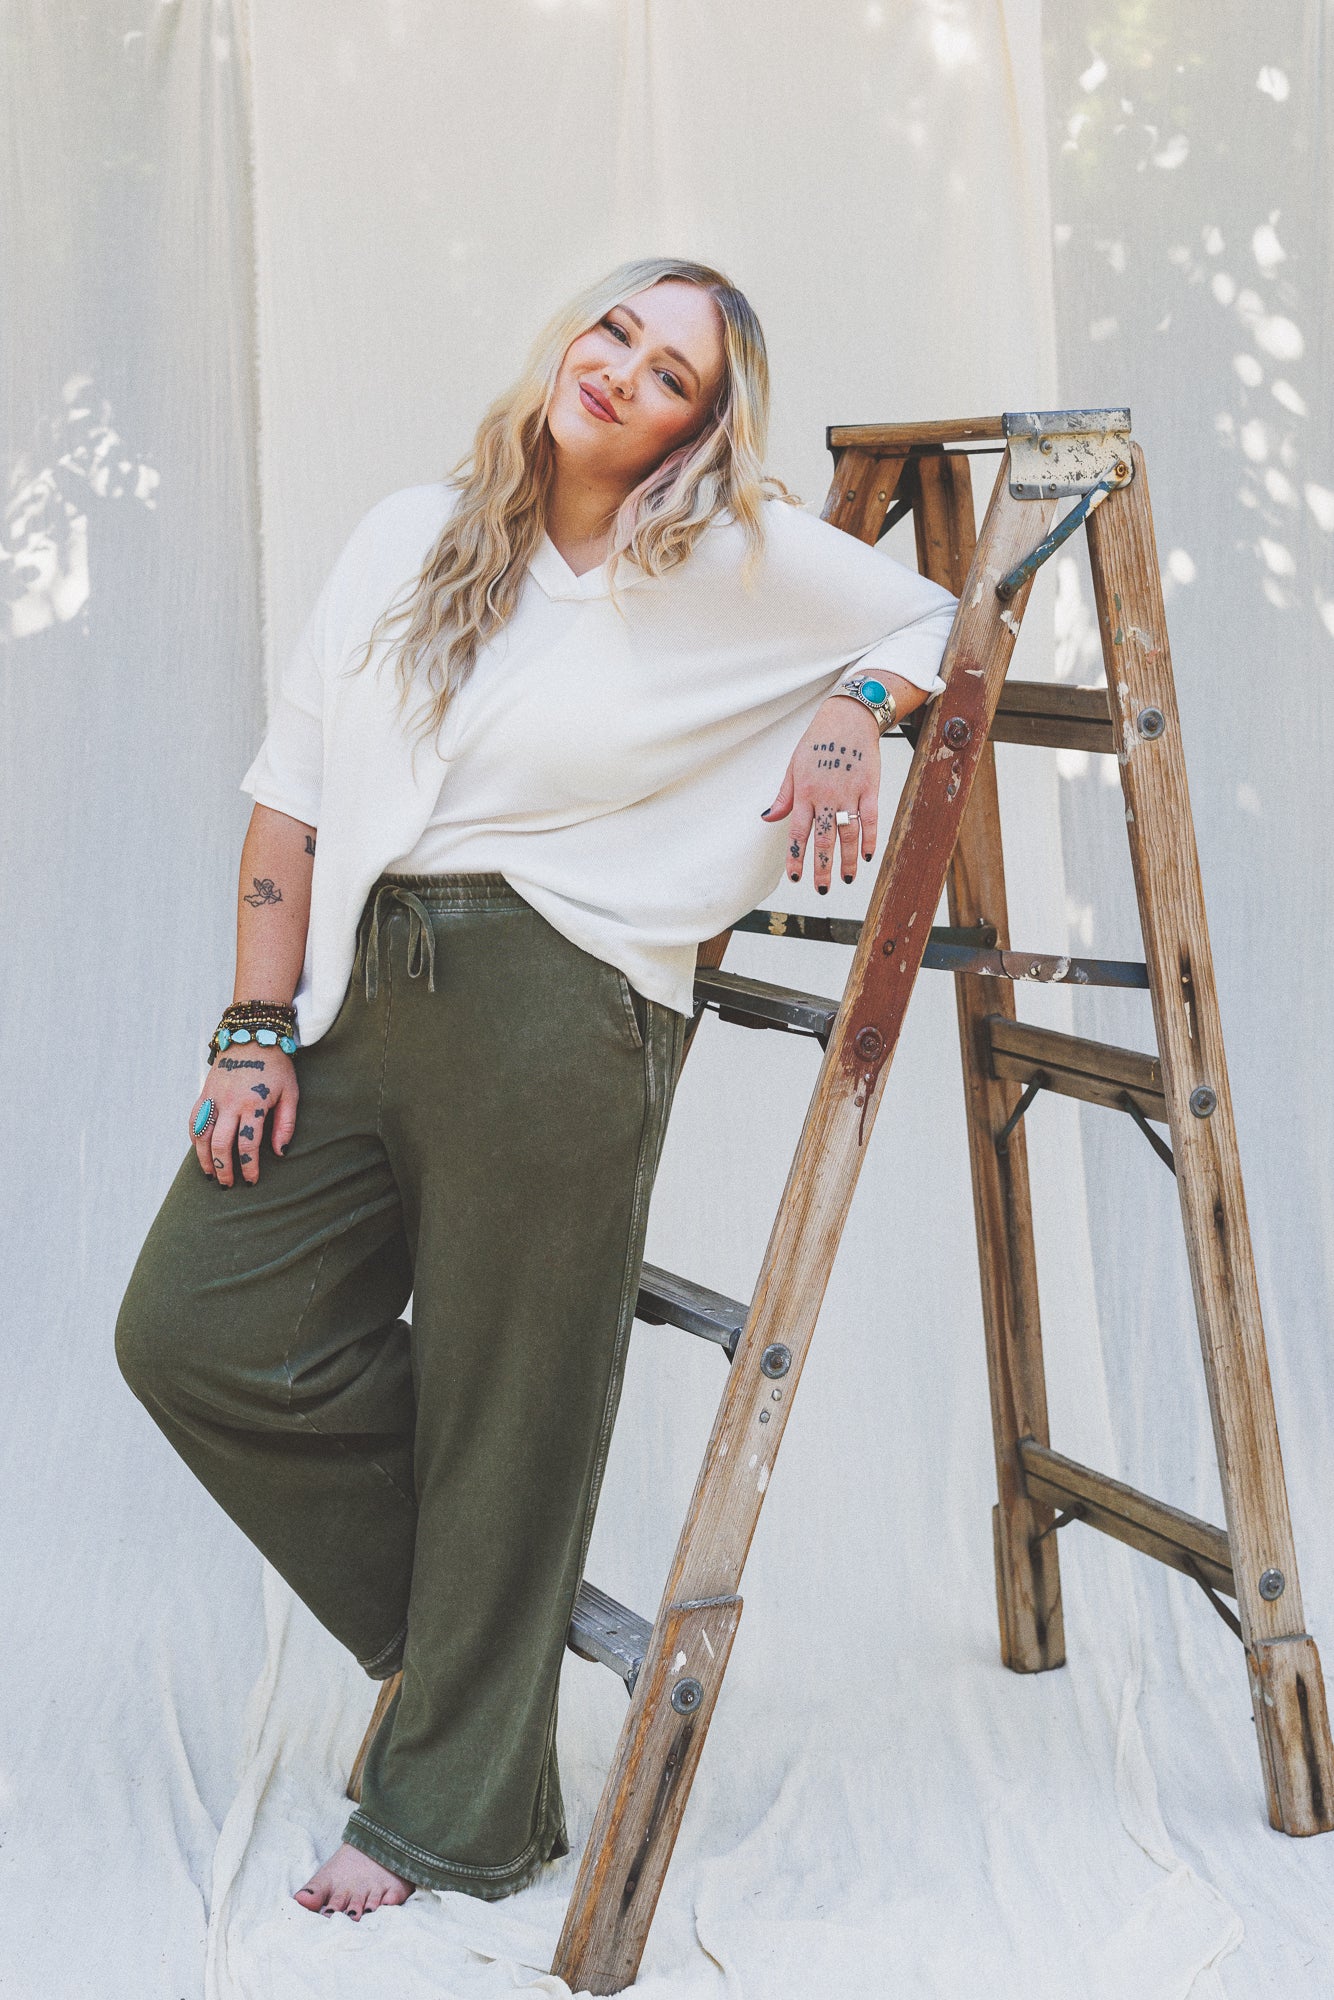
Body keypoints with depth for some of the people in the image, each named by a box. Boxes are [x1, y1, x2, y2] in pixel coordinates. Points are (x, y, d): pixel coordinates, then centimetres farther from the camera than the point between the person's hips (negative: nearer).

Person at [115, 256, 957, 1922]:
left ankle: (459, 1815, 19)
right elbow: (292, 795, 10)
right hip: (358, 995, 5)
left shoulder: (738, 562, 4)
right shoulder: (407, 539, 12)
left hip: (559, 1004, -5)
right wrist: (258, 1029, 4)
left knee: (510, 1424, 0)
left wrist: (851, 708, -5)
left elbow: (943, 617, 16)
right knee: (192, 1331, 0)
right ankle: (465, 1613, 20)